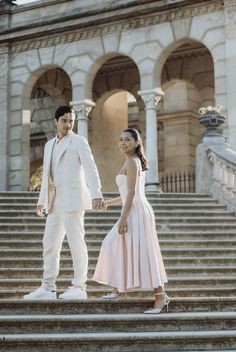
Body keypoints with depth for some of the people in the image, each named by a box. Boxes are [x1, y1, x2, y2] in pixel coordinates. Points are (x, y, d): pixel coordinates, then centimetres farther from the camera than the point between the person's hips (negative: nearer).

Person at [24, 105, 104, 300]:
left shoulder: (79, 141, -2)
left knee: (76, 242, -5)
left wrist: (96, 194, -27)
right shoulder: (49, 145, 18)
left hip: (72, 200, -7)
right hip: (54, 202, 7)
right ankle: (48, 287, 13)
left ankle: (79, 287, 1)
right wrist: (42, 201, 18)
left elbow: (90, 168, -14)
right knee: (50, 243, 7)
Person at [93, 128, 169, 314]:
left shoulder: (131, 161, -11)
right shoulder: (136, 162, 18)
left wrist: (123, 218, -20)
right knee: (114, 246, 18)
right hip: (134, 211, 10)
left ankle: (161, 295, -8)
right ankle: (119, 288, 27)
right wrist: (108, 203, 29)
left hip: (137, 212, -10)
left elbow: (132, 193, -17)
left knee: (142, 253, -10)